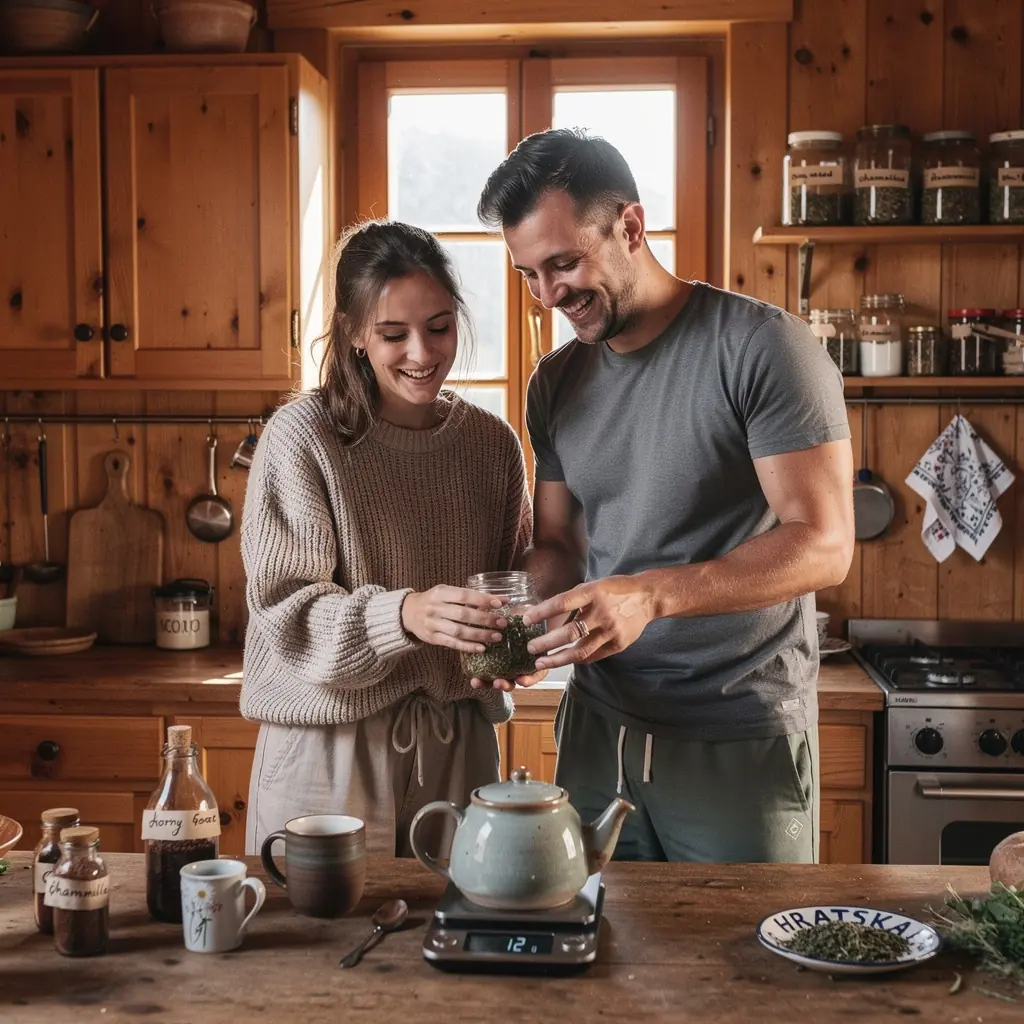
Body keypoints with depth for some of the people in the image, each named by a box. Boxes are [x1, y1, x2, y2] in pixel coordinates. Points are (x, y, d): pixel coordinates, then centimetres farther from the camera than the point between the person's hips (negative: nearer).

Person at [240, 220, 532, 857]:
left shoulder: (493, 444, 3)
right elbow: (286, 609, -13)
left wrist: (514, 643, -9)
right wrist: (402, 615, -29)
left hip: (458, 747, 4)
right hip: (330, 749, -3)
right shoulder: (304, 435, -10)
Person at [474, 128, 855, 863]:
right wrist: (526, 619, -8)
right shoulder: (557, 384, 8)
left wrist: (651, 595, -29)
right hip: (598, 736, 5)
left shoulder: (761, 347, -12)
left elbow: (823, 545, -17)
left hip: (741, 746, -5)